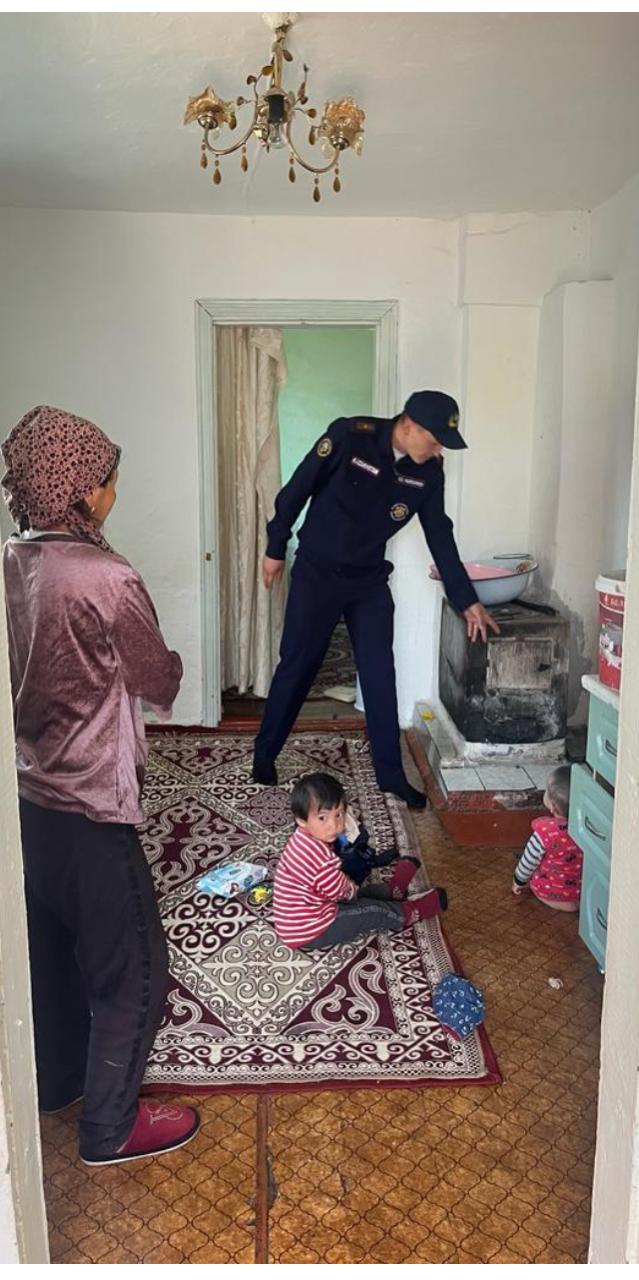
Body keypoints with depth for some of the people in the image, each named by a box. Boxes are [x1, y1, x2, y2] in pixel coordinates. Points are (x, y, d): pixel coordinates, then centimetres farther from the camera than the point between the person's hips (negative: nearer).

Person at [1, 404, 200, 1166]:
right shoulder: (105, 581, -24)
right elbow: (161, 686, -11)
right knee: (131, 968, 11)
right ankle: (110, 1127, 27)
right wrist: (162, 663, 10)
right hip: (87, 806, -8)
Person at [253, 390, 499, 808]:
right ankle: (265, 753, 24)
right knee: (296, 667, 5)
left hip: (370, 581, 4)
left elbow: (440, 536, 4)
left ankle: (391, 773, 16)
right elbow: (297, 489, -10)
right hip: (317, 574, -4)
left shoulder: (429, 472, -5)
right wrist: (276, 549, -3)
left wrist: (467, 600, 5)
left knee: (380, 676, 4)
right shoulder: (349, 436, -19)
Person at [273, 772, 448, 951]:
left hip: (301, 922, 9)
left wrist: (349, 886, -3)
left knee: (361, 895, 22)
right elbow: (339, 890, -22)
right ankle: (408, 913, 24)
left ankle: (392, 890, 44)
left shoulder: (307, 841, 0)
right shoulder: (314, 854, -34)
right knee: (370, 913, 3)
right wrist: (352, 888, -1)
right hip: (310, 932, -9)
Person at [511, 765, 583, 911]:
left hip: (550, 891, -6)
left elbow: (529, 861, -14)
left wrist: (518, 881, 5)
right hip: (583, 889, 6)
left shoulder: (545, 831, -29)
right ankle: (577, 900, 13)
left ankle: (563, 902, 3)